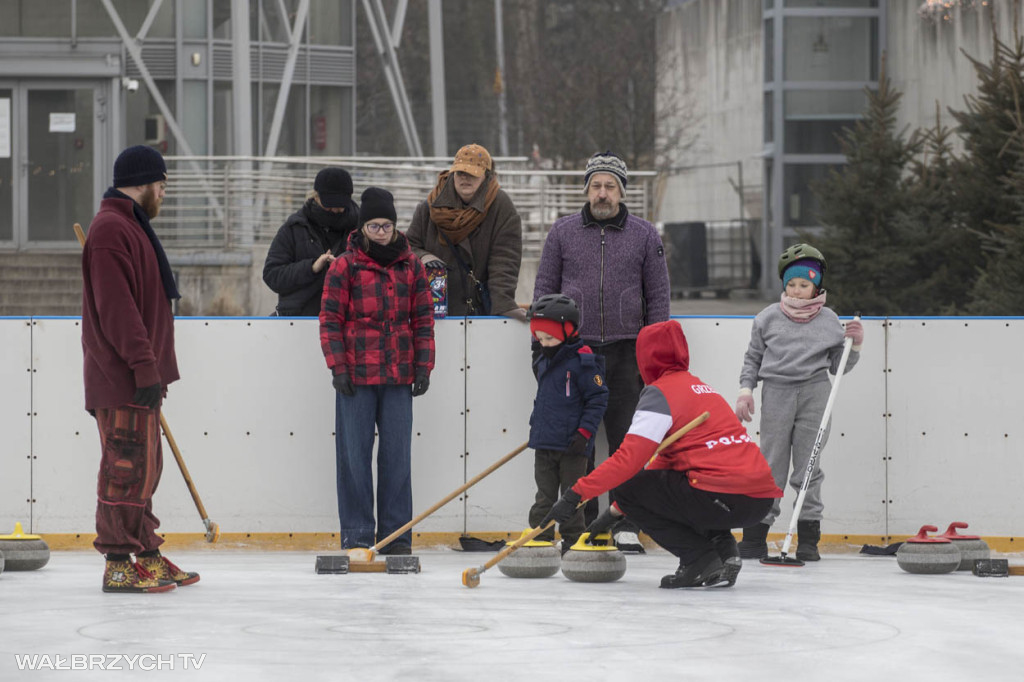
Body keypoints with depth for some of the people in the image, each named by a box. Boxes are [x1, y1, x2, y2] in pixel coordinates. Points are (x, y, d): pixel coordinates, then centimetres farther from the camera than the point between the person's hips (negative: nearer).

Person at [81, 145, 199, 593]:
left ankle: (147, 556, 22)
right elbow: (117, 306, -22)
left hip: (140, 377, 11)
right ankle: (119, 565, -5)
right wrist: (144, 365, -24)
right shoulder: (111, 229, -14)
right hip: (121, 380, -11)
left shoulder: (132, 227, 21)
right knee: (126, 468, -8)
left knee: (143, 468, 15)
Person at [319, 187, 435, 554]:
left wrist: (423, 367, 5)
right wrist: (338, 367, -8)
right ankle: (356, 534, 7)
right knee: (355, 454, 0)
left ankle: (396, 534, 12)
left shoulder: (411, 266, 8)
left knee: (397, 453, 5)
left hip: (398, 373, 3)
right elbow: (330, 320, -2)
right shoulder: (344, 266, -1)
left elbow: (423, 319, 11)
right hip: (356, 374, -3)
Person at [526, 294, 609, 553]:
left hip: (571, 446, -7)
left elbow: (597, 399, -12)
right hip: (544, 443, 7)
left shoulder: (582, 361, -12)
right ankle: (540, 539, 12)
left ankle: (573, 541, 11)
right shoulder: (543, 363, 11)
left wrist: (584, 432, -16)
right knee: (544, 496, 8)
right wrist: (536, 426, 19)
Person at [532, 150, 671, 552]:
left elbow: (658, 296, 7)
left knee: (627, 442, -1)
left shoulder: (644, 235, 6)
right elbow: (544, 289, 9)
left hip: (625, 352, 0)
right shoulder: (563, 232, 6)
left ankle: (626, 527, 3)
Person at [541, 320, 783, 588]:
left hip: (724, 496, -8)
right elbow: (664, 461, 29)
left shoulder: (660, 392, -1)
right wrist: (613, 513, 30)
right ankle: (723, 549, 12)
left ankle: (700, 559, -4)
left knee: (627, 488, 6)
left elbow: (629, 459, -12)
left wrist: (575, 495, -8)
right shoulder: (698, 386, 26)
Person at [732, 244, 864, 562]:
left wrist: (855, 346, -4)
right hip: (776, 392, 0)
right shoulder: (768, 318, 5)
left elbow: (838, 366, 11)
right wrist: (746, 390, 2)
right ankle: (756, 533, 5)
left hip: (814, 393, 0)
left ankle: (808, 537, 5)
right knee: (771, 466, -1)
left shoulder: (829, 321, 6)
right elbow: (753, 357, 13)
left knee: (808, 466, 1)